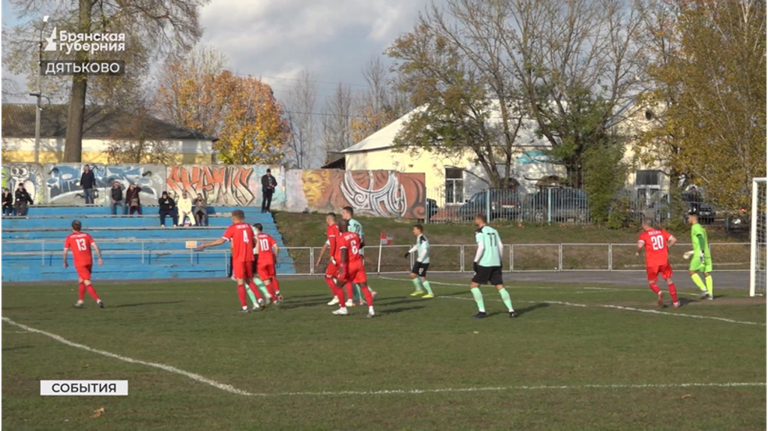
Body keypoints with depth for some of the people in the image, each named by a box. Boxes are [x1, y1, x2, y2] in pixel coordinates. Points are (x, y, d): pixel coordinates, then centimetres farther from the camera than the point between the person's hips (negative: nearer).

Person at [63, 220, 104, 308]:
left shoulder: (69, 238, 4)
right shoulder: (86, 235, 10)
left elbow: (65, 251, 3)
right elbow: (95, 246, -1)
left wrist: (65, 262, 17)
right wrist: (99, 258, -2)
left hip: (79, 263, -4)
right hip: (89, 261, 4)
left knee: (87, 283, -9)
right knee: (81, 280, 23)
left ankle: (98, 300, -25)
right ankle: (80, 301, 29)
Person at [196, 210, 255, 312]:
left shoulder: (232, 228, -5)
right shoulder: (248, 226, 9)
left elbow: (221, 240, -12)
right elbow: (253, 241, 12)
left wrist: (206, 245, -8)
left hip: (238, 258, -4)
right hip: (249, 257, 4)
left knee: (240, 282, -1)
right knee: (249, 280, 16)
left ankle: (244, 306, -7)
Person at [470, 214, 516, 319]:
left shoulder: (480, 231, -5)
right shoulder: (494, 231, 15)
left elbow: (481, 247, -16)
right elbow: (501, 246, 11)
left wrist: (475, 261, -12)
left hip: (485, 264, -6)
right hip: (496, 264, 6)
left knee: (473, 285, 3)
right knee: (500, 287, 8)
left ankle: (482, 311, -4)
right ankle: (511, 310, -2)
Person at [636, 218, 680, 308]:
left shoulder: (644, 235, -3)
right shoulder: (661, 232, 9)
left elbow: (640, 245, -19)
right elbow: (673, 239, 5)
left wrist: (638, 252, 0)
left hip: (652, 263, -3)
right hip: (664, 261, 3)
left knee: (652, 282, 11)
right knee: (669, 280, 16)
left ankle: (659, 293, -21)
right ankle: (675, 301, 13)